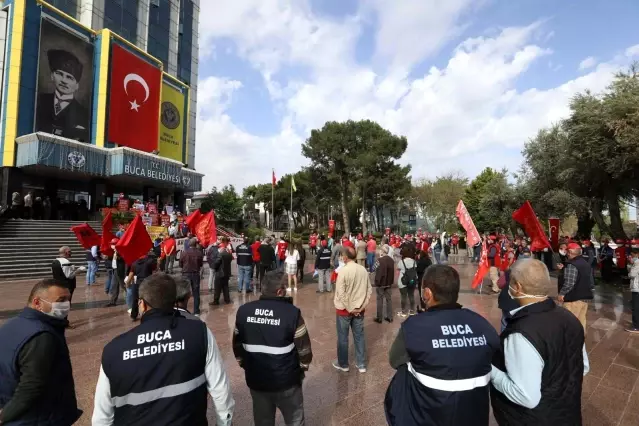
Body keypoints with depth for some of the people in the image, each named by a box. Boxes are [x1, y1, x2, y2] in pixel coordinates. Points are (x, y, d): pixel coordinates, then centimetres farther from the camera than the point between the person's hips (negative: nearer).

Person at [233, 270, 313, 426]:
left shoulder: (243, 311, -7)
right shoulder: (292, 313, -20)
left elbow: (237, 345, 5)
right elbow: (304, 348, -13)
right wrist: (303, 368, 7)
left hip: (255, 380, 4)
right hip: (286, 381, -3)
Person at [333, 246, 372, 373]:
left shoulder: (343, 271, -19)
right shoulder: (363, 270, -3)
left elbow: (341, 293, -20)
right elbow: (369, 289, 0)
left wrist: (350, 309, -11)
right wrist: (362, 305, 0)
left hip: (344, 309, -5)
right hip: (359, 309, 5)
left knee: (343, 338, 12)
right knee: (359, 336, 15)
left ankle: (343, 364, 26)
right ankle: (361, 365, 25)